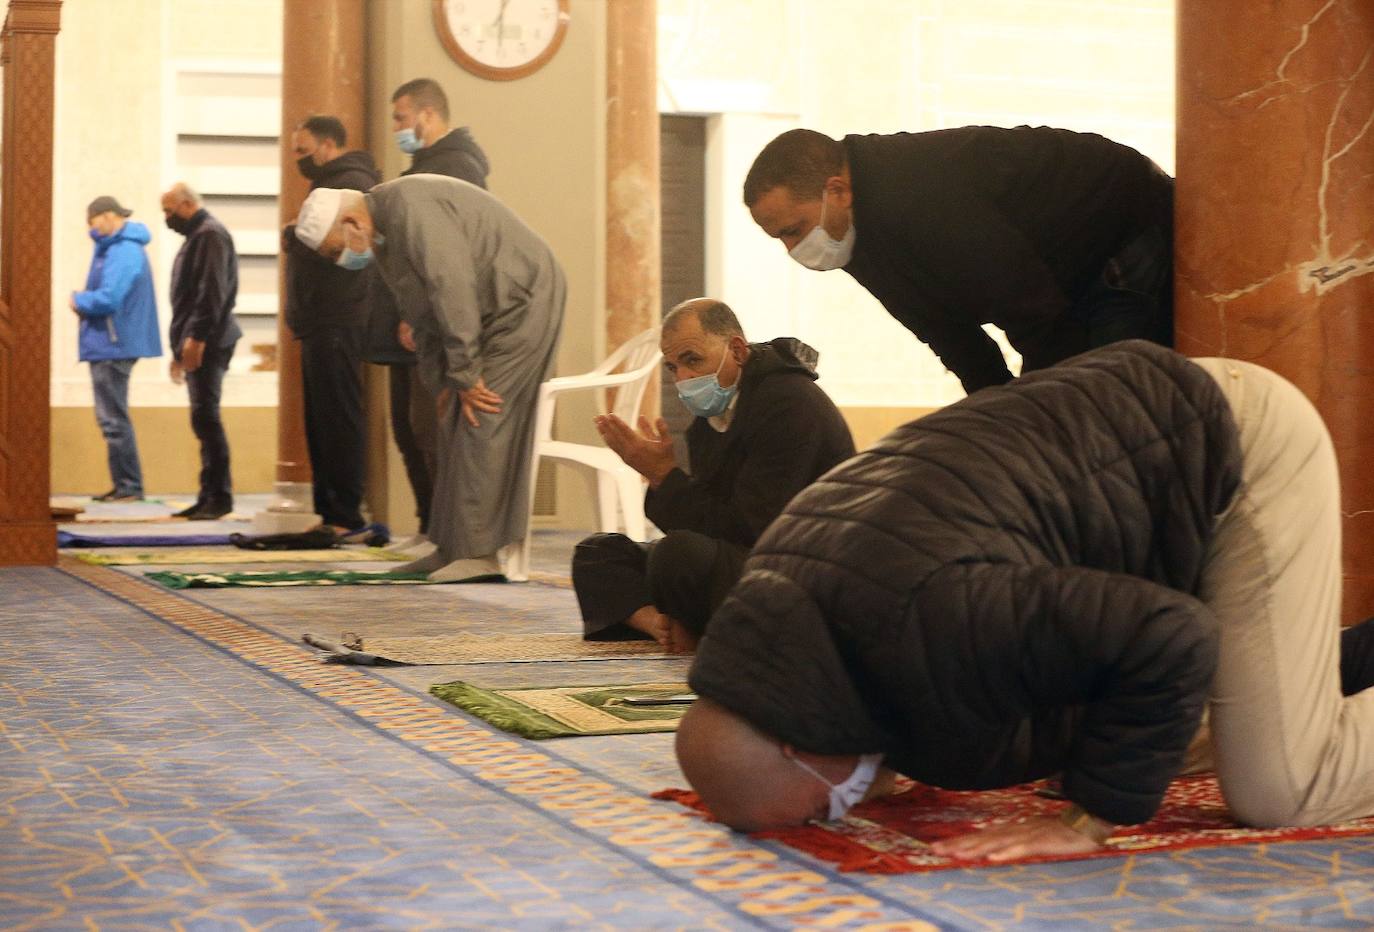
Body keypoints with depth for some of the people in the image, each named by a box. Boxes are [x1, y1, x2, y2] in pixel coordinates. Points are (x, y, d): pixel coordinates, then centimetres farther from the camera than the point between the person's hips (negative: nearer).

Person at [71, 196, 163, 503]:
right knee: (112, 418, 15)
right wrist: (84, 301, -1)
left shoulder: (123, 252, -17)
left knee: (113, 420, -7)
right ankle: (124, 485, 19)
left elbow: (109, 299, -26)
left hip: (112, 345, -11)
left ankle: (130, 487, -5)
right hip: (110, 344, 11)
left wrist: (79, 300, -9)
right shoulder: (114, 247, 16)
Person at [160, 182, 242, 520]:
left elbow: (212, 292, -19)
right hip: (198, 343, 10)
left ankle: (219, 496, -10)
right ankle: (210, 495, 12)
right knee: (204, 419, 9)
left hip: (207, 343, -10)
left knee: (205, 416, -11)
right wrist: (180, 348, 23)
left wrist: (196, 337, -23)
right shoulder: (197, 235, 22)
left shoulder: (210, 234, -9)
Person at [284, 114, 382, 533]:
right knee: (320, 421, 12)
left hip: (337, 325, -11)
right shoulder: (331, 183, 23)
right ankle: (328, 513, 16)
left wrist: (294, 238, -8)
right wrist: (295, 240, 7)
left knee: (338, 420, -9)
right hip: (321, 325, 11)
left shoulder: (351, 184, -10)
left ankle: (345, 517, -8)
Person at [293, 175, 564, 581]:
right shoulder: (384, 232, 11)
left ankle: (480, 552, -10)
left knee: (481, 423, -13)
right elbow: (420, 312, 16)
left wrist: (464, 375, -20)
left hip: (522, 301, -10)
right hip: (491, 312, 10)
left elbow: (452, 288, -25)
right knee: (456, 423, 9)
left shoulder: (409, 208, -22)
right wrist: (442, 382, 9)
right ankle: (453, 547, 14)